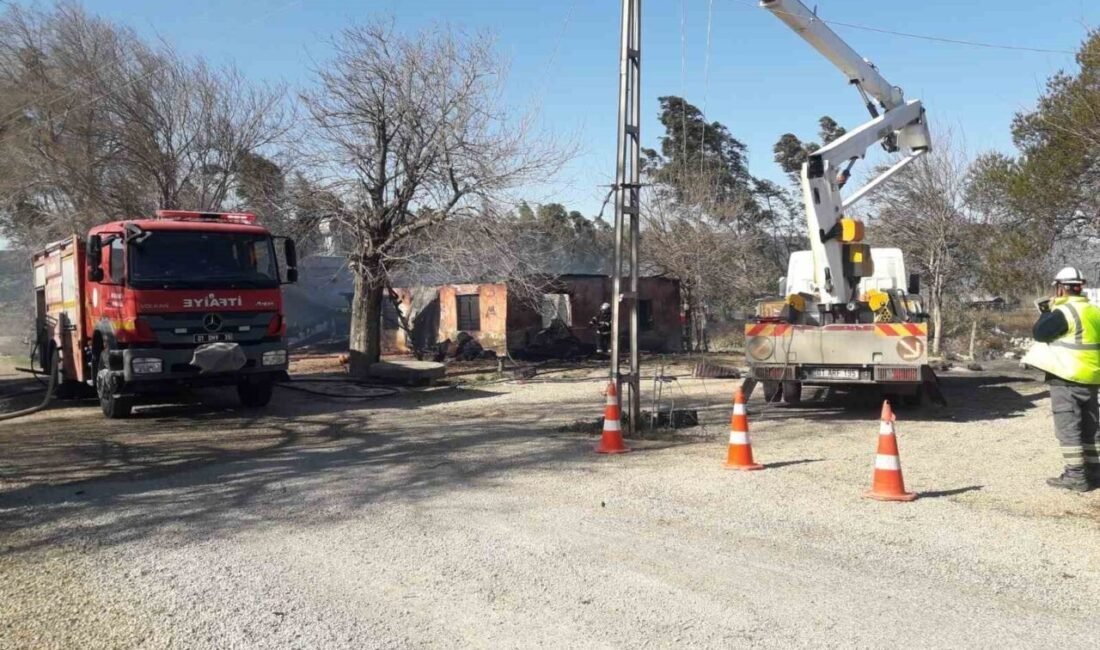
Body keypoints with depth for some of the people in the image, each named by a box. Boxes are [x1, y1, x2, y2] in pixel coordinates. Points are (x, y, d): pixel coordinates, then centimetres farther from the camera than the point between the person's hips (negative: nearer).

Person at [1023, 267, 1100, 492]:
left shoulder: (1065, 312, -15)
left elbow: (1039, 332, -14)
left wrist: (1046, 313, 2)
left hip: (1067, 379, -8)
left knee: (1068, 428, -4)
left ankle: (1076, 477, -5)